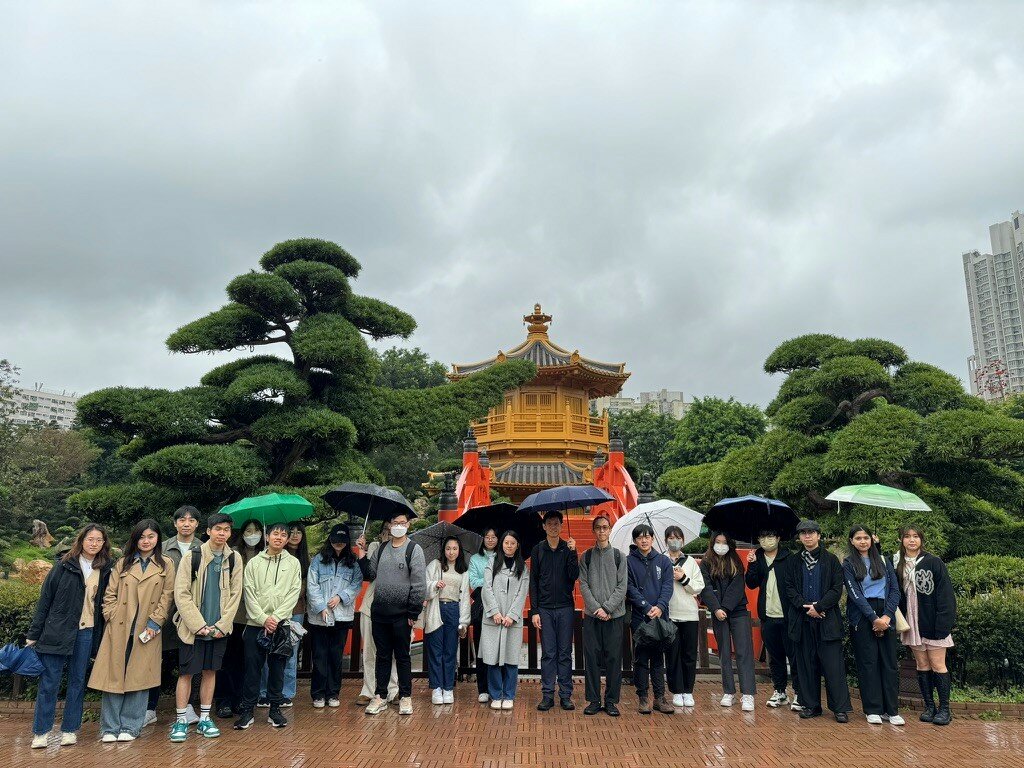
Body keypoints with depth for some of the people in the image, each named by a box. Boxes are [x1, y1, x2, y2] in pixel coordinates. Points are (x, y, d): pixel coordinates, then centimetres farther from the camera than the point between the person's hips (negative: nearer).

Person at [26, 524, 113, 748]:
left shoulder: (105, 570, 5)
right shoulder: (65, 565, -3)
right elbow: (45, 598, -2)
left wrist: (102, 636, 4)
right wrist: (33, 633, -4)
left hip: (87, 633, 2)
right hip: (57, 632, -2)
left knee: (78, 682, 9)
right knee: (49, 682, 2)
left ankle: (70, 730, 18)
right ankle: (41, 731, 13)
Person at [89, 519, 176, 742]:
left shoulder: (166, 565, 6)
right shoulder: (123, 564, 12)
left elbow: (167, 596, 1)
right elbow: (110, 594, 9)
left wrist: (155, 622, -7)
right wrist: (111, 616, -4)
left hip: (146, 631, -1)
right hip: (119, 629, 1)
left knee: (139, 678, 2)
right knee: (114, 677, 2)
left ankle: (130, 727, 12)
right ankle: (110, 728, 11)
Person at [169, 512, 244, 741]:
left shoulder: (234, 559, 1)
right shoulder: (192, 557, -8)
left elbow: (235, 595, 2)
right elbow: (181, 594, -10)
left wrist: (222, 625, -7)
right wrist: (199, 625, -14)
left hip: (220, 628, 3)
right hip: (192, 626, -3)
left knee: (210, 671, 10)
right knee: (186, 673, 1)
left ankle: (204, 719, 20)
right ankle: (181, 720, 12)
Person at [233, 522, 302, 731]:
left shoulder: (293, 563, 5)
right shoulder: (254, 563, 5)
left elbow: (294, 593, -2)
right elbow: (249, 594, -1)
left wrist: (275, 618, -11)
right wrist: (263, 619, -12)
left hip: (280, 624, 0)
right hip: (255, 624, 0)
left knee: (278, 668, 7)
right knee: (252, 668, 2)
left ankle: (275, 710, 18)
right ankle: (247, 711, 12)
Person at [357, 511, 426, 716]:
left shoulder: (414, 549, -7)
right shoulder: (381, 549, 9)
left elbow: (419, 584, -10)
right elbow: (370, 575, 10)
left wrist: (413, 613, -12)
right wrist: (362, 555, 0)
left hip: (401, 613, -4)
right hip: (379, 612, 4)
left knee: (402, 656, 7)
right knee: (382, 655, 12)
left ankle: (405, 697, 18)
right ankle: (380, 697, 22)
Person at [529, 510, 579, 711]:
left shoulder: (569, 548, 3)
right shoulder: (538, 550, 4)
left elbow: (574, 576, -8)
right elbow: (533, 582, 4)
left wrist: (572, 552, -19)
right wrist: (534, 611, -2)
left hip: (565, 608, 0)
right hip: (545, 608, 0)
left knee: (565, 653, 5)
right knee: (548, 653, 3)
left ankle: (566, 695, 12)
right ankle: (547, 695, 10)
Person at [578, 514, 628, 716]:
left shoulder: (619, 556, 4)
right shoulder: (586, 556, 7)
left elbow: (622, 586, -1)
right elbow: (584, 585, 1)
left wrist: (607, 608, -11)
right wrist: (596, 608, -11)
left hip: (614, 615, -1)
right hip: (591, 615, 1)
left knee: (613, 658, 2)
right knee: (592, 657, 2)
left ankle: (611, 700, 12)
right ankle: (594, 700, 12)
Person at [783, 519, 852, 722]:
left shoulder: (831, 560, 4)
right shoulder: (793, 562, 11)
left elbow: (837, 589, -2)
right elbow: (788, 588, 6)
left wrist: (818, 607, -12)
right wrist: (804, 606, -9)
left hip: (827, 619, -2)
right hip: (802, 620, 3)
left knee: (833, 665, -4)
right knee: (806, 665, 6)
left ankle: (840, 708, 2)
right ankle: (810, 705, 15)